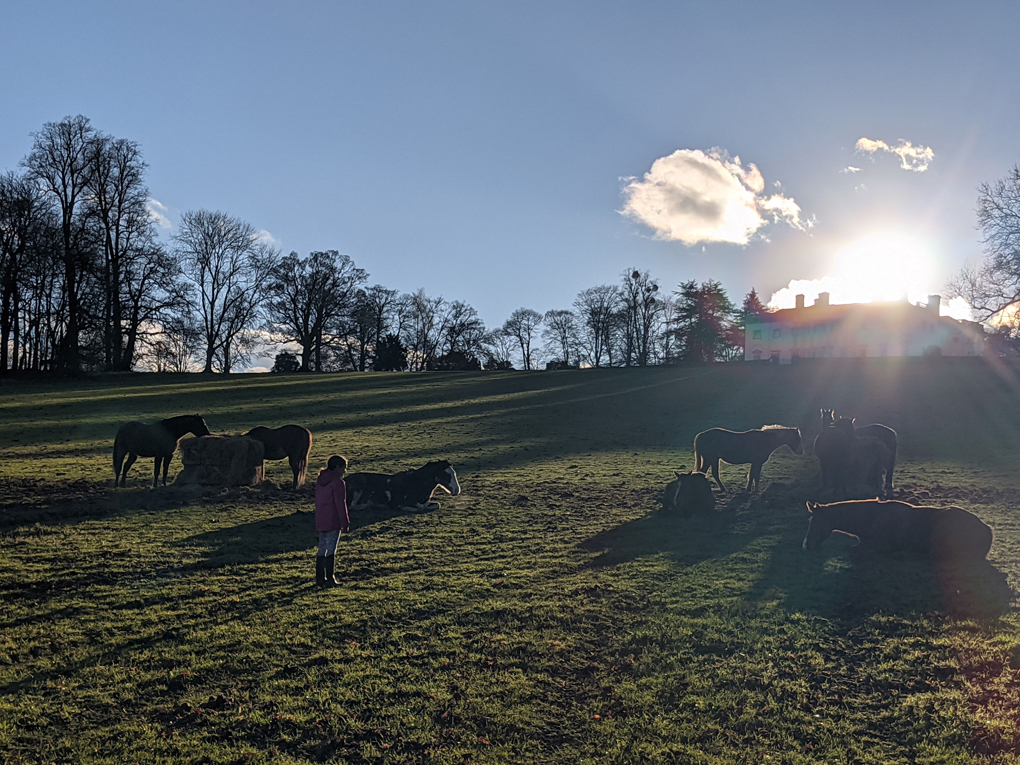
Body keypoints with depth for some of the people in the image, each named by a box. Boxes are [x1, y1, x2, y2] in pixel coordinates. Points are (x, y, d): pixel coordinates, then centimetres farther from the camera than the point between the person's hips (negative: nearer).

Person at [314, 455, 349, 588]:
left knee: (321, 550, 12)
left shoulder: (320, 481, 12)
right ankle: (330, 579, 2)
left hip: (320, 521, 8)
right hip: (333, 522, -8)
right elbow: (340, 504, -15)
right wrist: (345, 522, -10)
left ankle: (319, 578, 16)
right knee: (331, 550, -2)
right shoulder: (337, 482, -14)